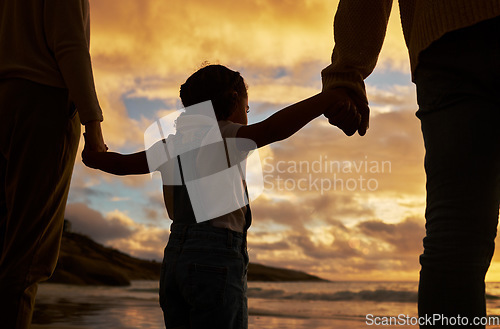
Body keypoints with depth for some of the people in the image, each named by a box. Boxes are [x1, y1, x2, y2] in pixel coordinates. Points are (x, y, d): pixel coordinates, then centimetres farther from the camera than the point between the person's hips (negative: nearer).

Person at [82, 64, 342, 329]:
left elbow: (119, 164, 29)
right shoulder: (223, 135, -3)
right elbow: (273, 128, -21)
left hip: (175, 259, 8)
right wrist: (328, 98, -22)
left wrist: (92, 157, 48)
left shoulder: (172, 145, 17)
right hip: (216, 261, -8)